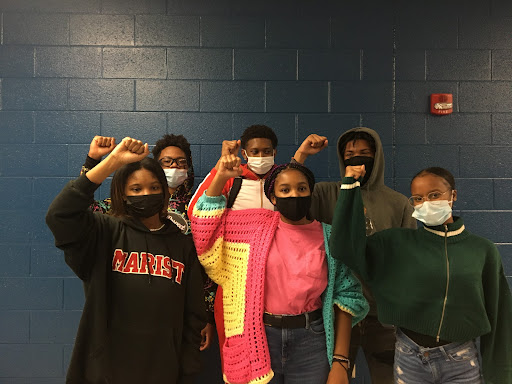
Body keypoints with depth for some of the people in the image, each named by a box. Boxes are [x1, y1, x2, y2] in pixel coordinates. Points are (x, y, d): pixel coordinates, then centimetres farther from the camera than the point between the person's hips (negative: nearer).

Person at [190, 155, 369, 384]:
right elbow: (206, 221, 2)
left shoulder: (328, 236, -2)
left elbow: (345, 296, -2)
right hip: (260, 339, 1)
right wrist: (220, 177, -9)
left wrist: (340, 361, -6)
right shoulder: (257, 228, -1)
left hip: (312, 340, 0)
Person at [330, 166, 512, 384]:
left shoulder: (483, 250, -4)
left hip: (461, 361, 0)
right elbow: (344, 247, -17)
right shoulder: (398, 242, -6)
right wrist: (351, 185, -18)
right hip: (409, 357, 0)